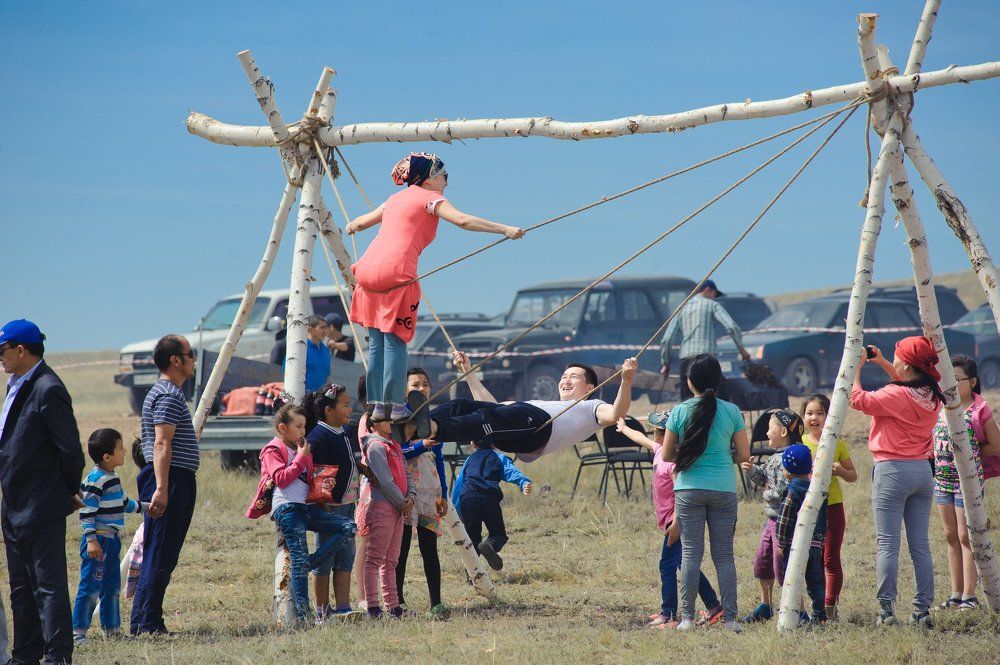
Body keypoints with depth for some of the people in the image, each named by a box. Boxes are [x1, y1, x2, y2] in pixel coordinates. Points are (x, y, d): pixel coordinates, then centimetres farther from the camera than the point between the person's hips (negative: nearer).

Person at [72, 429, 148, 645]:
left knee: (112, 586, 15)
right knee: (91, 586, -9)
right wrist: (91, 540, -24)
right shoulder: (95, 480, -17)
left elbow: (123, 503, 29)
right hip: (98, 541, -10)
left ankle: (111, 628, 24)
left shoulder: (112, 478, 13)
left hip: (112, 541, 10)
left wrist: (145, 507, 36)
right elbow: (87, 511, -19)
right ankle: (78, 631, -7)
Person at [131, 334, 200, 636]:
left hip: (174, 481, 11)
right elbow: (162, 445, -22)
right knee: (161, 556, -10)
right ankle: (148, 623, -11)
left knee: (158, 555, 12)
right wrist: (161, 488, -28)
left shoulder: (164, 393, 20)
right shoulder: (169, 396, -13)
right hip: (172, 480, -11)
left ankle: (142, 622, 14)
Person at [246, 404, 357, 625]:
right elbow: (281, 479, -13)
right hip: (287, 508, -8)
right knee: (299, 561, -13)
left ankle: (310, 563, -10)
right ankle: (302, 614, -13)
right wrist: (301, 458, -8)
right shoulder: (273, 451, 2)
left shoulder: (302, 449, 25)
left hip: (307, 507, 8)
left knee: (348, 527, -9)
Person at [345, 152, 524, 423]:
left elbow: (361, 222, 39)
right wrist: (504, 230, -11)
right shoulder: (430, 198, 5)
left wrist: (352, 227, 62)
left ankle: (377, 405, 8)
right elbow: (463, 221, -10)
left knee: (376, 343, 9)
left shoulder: (396, 199, 26)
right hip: (395, 273, -7)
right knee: (395, 341, -4)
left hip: (368, 268, 7)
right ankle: (396, 406, -6)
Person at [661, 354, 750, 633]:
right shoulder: (731, 412, -3)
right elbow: (743, 456, 1)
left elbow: (666, 456, 1)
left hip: (689, 490, 0)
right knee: (724, 554, 5)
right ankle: (729, 618, 1)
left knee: (691, 553, 3)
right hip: (723, 490, 0)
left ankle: (687, 617, 1)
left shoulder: (680, 412, -3)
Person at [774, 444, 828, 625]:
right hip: (816, 545, 7)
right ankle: (819, 614, 13)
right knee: (815, 580, 13)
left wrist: (781, 543, -6)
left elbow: (784, 520, -13)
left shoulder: (792, 492, -11)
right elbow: (823, 520, 15)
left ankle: (800, 616, -7)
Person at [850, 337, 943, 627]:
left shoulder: (895, 395, -16)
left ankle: (886, 610, -8)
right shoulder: (932, 395, 6)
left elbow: (857, 399, -15)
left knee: (887, 544, -4)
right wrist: (882, 364, 22)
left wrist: (856, 367, -3)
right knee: (920, 545, 8)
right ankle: (922, 610, 7)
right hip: (923, 471, 7)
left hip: (892, 471, -7)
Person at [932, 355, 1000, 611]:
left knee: (966, 535, -5)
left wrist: (968, 451, -8)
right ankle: (956, 594, 16)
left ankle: (970, 596, -1)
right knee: (951, 535, 10)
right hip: (942, 479, 6)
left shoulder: (979, 410, -9)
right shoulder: (942, 406, 6)